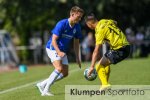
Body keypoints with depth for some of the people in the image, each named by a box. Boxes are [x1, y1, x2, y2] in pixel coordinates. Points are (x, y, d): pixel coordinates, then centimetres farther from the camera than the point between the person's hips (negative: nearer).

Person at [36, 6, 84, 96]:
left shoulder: (77, 27, -2)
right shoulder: (61, 24, -22)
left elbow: (76, 42, 10)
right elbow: (54, 40, -22)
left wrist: (77, 57, 8)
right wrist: (59, 52, -34)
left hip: (63, 51, 8)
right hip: (53, 48, -8)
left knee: (65, 73, 4)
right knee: (59, 68, -25)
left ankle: (42, 84, 15)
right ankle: (46, 91, -17)